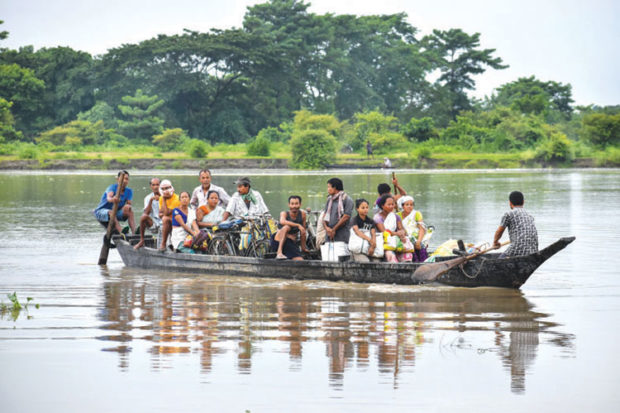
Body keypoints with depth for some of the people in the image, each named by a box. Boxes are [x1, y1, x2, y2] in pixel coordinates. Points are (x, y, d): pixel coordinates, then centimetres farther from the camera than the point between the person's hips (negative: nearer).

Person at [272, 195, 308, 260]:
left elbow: (303, 233, 3)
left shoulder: (302, 213, -2)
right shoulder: (284, 213, -11)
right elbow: (282, 222, -36)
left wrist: (303, 248, 7)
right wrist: (298, 225, -40)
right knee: (287, 227, -34)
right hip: (278, 242, -3)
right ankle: (279, 253, -39)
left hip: (291, 244, 3)